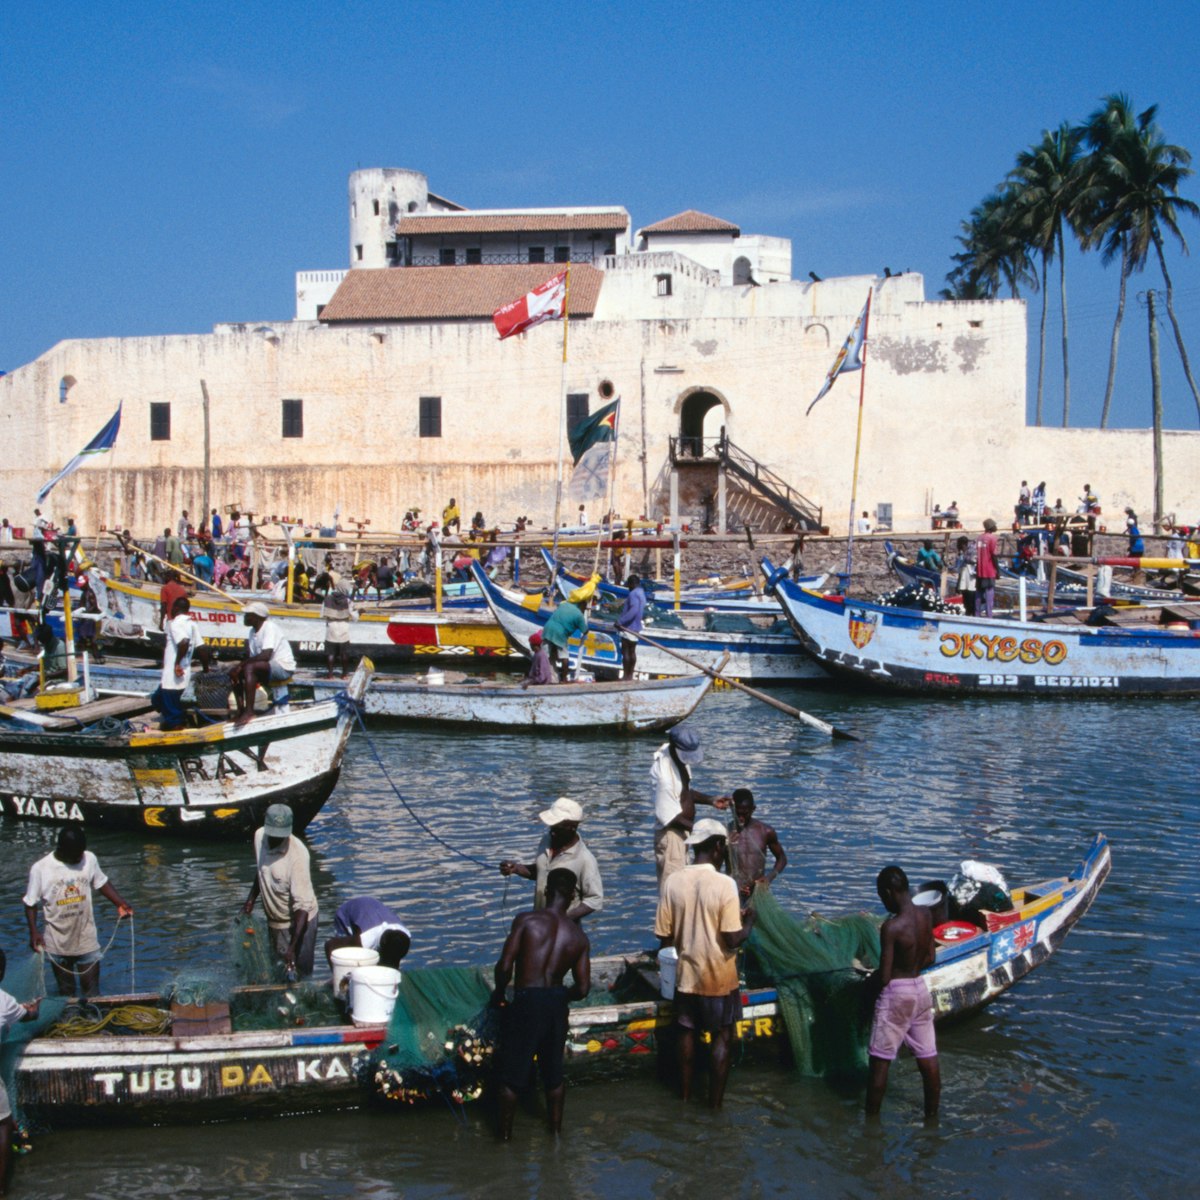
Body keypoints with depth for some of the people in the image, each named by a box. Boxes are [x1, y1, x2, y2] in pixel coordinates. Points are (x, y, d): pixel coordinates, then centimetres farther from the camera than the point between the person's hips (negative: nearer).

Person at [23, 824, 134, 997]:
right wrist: (34, 932, -17)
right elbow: (31, 904, -6)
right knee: (66, 991, 14)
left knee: (91, 990, 3)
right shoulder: (40, 868, -16)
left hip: (86, 939, 1)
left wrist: (120, 904, -6)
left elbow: (101, 883, 7)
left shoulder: (89, 859, -10)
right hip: (57, 943, -1)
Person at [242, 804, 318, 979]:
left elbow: (302, 904, -30)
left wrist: (292, 947, -35)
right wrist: (251, 898, 6)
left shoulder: (297, 854, -29)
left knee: (300, 974, -4)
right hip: (274, 919, 6)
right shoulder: (259, 836, -9)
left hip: (299, 920, -6)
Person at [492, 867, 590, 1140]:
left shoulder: (526, 920, -11)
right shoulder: (579, 937, 0)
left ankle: (505, 1132, 21)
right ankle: (555, 1127, 33)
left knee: (512, 1074, 11)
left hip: (526, 1001, -3)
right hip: (556, 1004, 3)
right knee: (554, 1071, 21)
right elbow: (583, 988, 0)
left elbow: (505, 966, -16)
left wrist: (499, 994, 3)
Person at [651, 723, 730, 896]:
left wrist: (710, 800, 2)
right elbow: (669, 815, -24)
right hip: (670, 834, -10)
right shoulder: (664, 773, -27)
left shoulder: (680, 758, 1)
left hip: (682, 832, 10)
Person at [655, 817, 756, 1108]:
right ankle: (715, 1103, 15)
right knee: (722, 1038, 11)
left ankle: (686, 1093, 32)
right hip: (719, 977, -4)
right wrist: (749, 923, -1)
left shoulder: (673, 882, -8)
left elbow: (664, 936, -3)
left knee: (687, 1033, 20)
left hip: (687, 975, 4)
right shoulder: (725, 884, -20)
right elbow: (733, 939, -20)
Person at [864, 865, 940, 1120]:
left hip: (896, 994, -7)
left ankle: (872, 1118, 13)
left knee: (880, 1060, 5)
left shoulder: (891, 927, -23)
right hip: (921, 989, 7)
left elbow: (884, 977, -19)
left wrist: (872, 983, 0)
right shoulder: (925, 915, -3)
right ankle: (932, 1116, 24)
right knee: (928, 1058, 14)